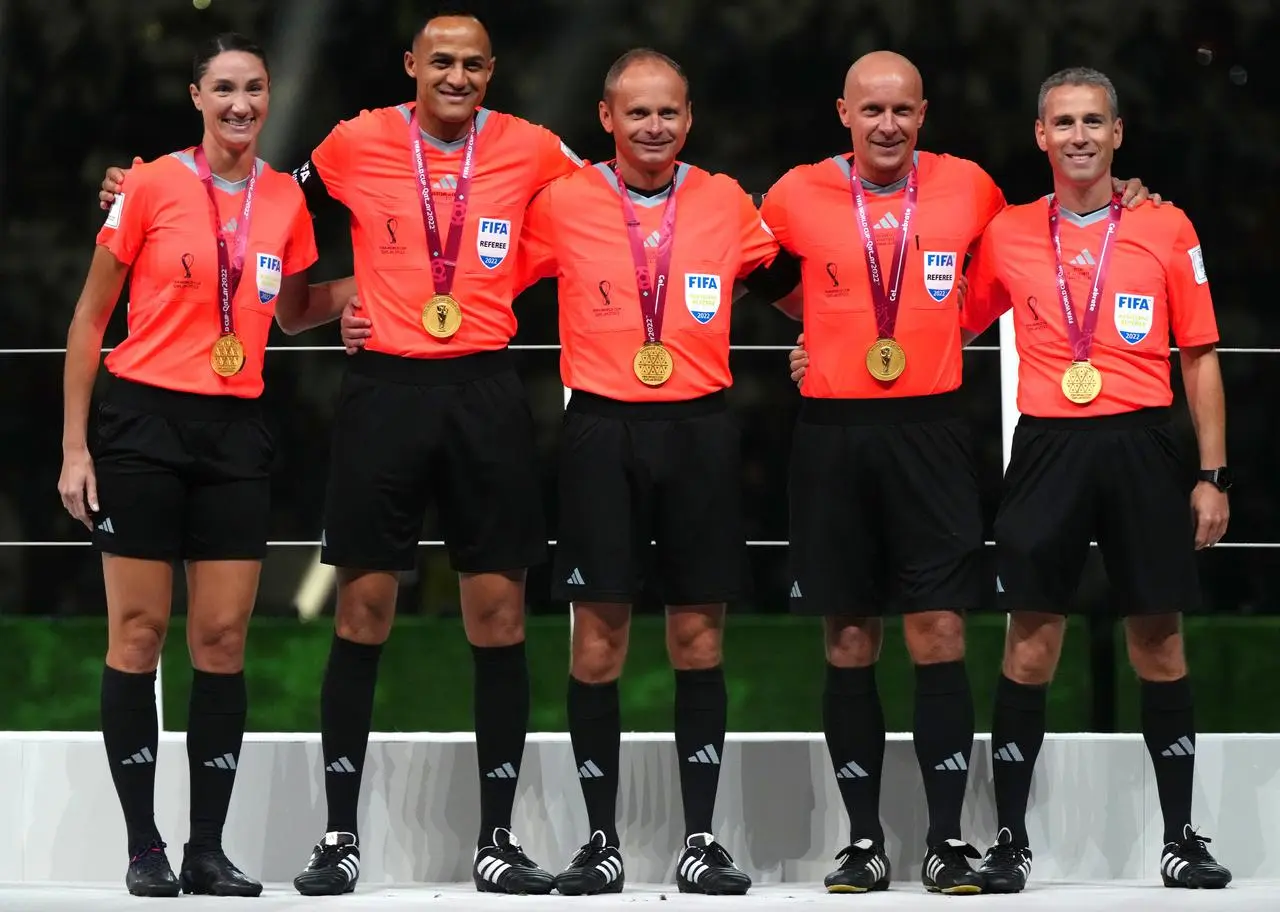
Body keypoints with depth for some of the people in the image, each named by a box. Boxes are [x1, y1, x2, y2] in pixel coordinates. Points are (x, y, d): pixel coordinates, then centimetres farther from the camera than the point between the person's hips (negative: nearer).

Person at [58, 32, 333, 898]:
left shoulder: (286, 198, 6)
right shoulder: (150, 186, -5)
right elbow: (90, 318, 0)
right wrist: (74, 444, -3)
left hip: (236, 433, 3)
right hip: (143, 423, -3)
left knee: (225, 638, 1)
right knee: (137, 632, -2)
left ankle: (208, 849, 7)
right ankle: (144, 848, 4)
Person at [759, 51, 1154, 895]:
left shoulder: (967, 187, 3)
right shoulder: (798, 195, 1)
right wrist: (819, 325, 11)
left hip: (929, 432, 0)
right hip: (832, 435, 0)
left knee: (940, 637, -5)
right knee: (849, 645, 4)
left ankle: (948, 841, 0)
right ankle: (864, 841, 10)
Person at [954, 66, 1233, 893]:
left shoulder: (1167, 229, 3)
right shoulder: (1007, 234, 6)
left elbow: (1200, 357, 5)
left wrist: (1213, 474, 0)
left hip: (1142, 448, 0)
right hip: (1049, 447, 0)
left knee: (1160, 643, 3)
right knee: (1031, 644, 0)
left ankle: (1181, 838, 12)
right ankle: (1010, 839, 8)